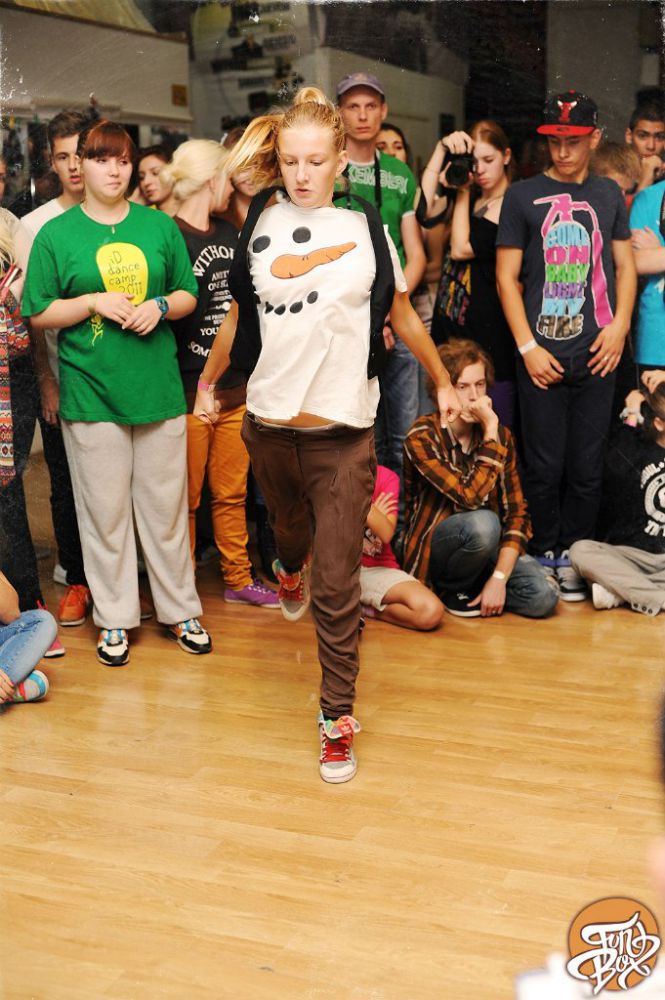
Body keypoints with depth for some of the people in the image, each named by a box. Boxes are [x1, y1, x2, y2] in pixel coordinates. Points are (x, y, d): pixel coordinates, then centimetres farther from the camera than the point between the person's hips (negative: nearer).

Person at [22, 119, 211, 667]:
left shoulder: (160, 226, 7)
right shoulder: (56, 235, 1)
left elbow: (189, 295, 12)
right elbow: (38, 313, 1)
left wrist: (161, 305, -8)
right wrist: (93, 301, -13)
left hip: (158, 389, 2)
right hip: (90, 391, -1)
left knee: (166, 506, 9)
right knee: (104, 511, 6)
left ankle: (179, 610, 24)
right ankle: (115, 618, 20)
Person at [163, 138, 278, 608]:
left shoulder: (230, 234, 12)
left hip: (236, 387, 6)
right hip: (188, 390, -6)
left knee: (232, 493, 15)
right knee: (185, 499, 4)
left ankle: (238, 579, 27)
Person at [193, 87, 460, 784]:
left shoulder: (365, 230, 2)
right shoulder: (260, 226, 5)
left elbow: (402, 316, 13)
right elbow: (238, 316, 17)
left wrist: (443, 382, 20)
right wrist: (206, 383, 22)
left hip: (343, 430, -2)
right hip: (269, 423, 2)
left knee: (336, 585, -4)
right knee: (289, 527, 26)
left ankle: (337, 716, 7)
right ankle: (290, 567, 64)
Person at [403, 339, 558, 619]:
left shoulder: (500, 436, 0)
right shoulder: (422, 437, -16)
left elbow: (516, 512, -3)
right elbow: (470, 496, -27)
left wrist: (499, 577, -15)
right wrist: (491, 432, -24)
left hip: (487, 547, 4)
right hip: (433, 550, -4)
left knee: (543, 597, -20)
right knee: (482, 522, -35)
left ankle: (474, 590, 5)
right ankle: (450, 590, -7)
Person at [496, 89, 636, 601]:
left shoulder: (608, 195, 13)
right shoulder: (523, 196, 3)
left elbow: (625, 266, 15)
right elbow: (507, 277, 0)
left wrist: (619, 326, -1)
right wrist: (528, 347, -7)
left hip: (596, 356, 3)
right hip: (542, 356, -2)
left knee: (587, 467, 6)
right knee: (545, 466, 2)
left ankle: (574, 558, 18)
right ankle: (545, 554, 17)